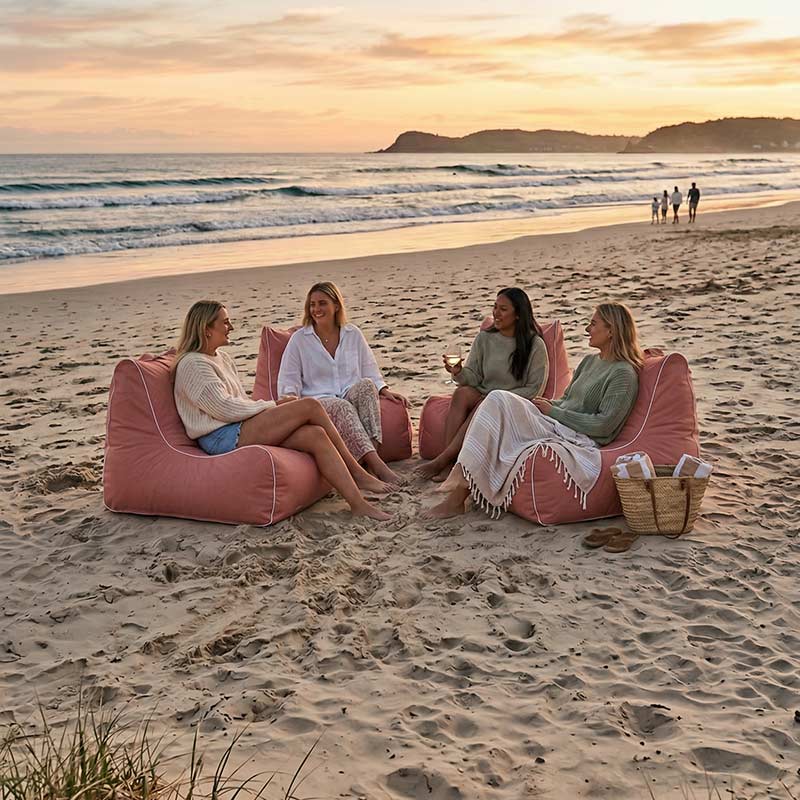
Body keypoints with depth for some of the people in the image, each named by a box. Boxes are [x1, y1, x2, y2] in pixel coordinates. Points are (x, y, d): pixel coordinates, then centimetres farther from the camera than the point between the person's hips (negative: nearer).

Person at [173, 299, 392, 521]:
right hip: (223, 438, -9)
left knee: (316, 435, -17)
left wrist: (272, 406, 4)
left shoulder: (221, 357, 22)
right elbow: (225, 408, -16)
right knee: (310, 406, -19)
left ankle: (357, 503, -20)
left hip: (241, 429, 9)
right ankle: (357, 473, -9)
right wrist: (271, 405, -7)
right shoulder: (193, 364, -9)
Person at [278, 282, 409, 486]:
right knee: (342, 407, -37)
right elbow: (288, 381, 5)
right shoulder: (299, 339, 7)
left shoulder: (353, 334, 14)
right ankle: (376, 464, -48)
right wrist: (291, 400, -16)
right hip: (317, 403, -2)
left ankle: (370, 454, -43)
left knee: (366, 385, -32)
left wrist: (385, 391, 0)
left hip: (354, 397, 2)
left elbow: (370, 371, 18)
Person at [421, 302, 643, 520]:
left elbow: (604, 425, -14)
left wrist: (553, 412, -10)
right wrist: (548, 404, 3)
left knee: (499, 401, -22)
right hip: (555, 426, 8)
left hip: (579, 441, -8)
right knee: (498, 399, -17)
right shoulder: (589, 362, 20)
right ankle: (458, 492, -25)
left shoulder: (623, 373, -7)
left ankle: (457, 496, -20)